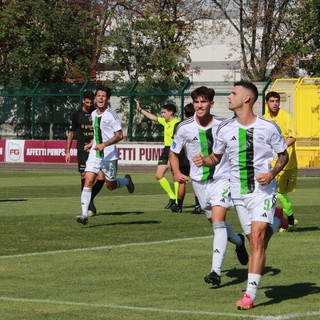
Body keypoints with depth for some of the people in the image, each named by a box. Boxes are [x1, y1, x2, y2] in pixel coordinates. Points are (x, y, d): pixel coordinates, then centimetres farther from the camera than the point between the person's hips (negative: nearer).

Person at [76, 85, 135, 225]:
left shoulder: (111, 115, -11)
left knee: (110, 185, 8)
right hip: (94, 154, 5)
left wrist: (104, 144, -24)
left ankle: (127, 180, 41)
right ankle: (84, 214, -13)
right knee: (88, 182, -11)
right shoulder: (93, 114, 10)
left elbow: (119, 135, -14)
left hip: (109, 155, -5)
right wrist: (91, 144, 15)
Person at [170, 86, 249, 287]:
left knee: (218, 222, -18)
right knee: (215, 222, 15)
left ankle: (216, 271, -22)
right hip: (199, 181, 3)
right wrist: (176, 172, -6)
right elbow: (174, 152, 9)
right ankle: (238, 241, 48)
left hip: (221, 179, -3)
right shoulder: (185, 128, -5)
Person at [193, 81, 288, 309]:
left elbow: (283, 155, 6)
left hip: (263, 190, -4)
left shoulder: (268, 127, -7)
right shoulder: (225, 129, 3)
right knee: (255, 241, 9)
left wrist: (273, 173, -13)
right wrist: (204, 160, -7)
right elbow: (216, 158, 15)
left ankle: (250, 295, -21)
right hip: (239, 193, 4)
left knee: (257, 237, -18)